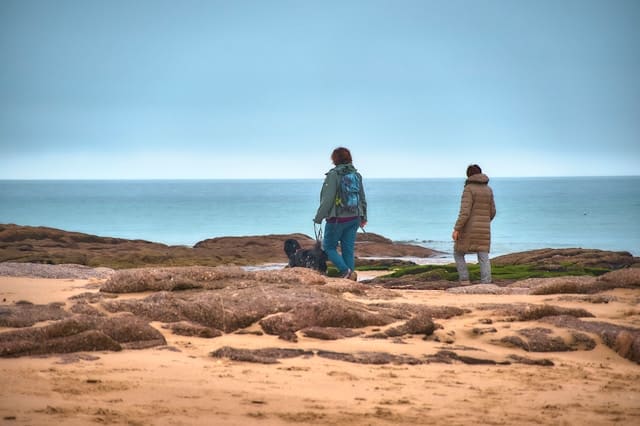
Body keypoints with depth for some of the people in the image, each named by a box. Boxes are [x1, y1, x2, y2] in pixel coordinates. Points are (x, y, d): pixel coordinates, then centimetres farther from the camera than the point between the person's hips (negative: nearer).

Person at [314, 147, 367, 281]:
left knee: (329, 247, 6)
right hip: (354, 218, 6)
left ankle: (345, 271, -13)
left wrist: (318, 218, -10)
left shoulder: (333, 175, -14)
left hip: (337, 219, -6)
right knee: (349, 249, 9)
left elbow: (327, 199, -17)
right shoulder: (356, 175, 7)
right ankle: (351, 275, 4)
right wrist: (363, 217, 26)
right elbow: (362, 198, 14)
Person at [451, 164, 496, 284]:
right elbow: (492, 212, 15)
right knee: (484, 259, 2)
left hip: (469, 229, -5)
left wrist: (456, 229, -17)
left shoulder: (469, 189, -10)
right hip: (483, 230, 5)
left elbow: (465, 212, -19)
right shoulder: (488, 189, 9)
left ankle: (465, 281, 5)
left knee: (458, 253, 14)